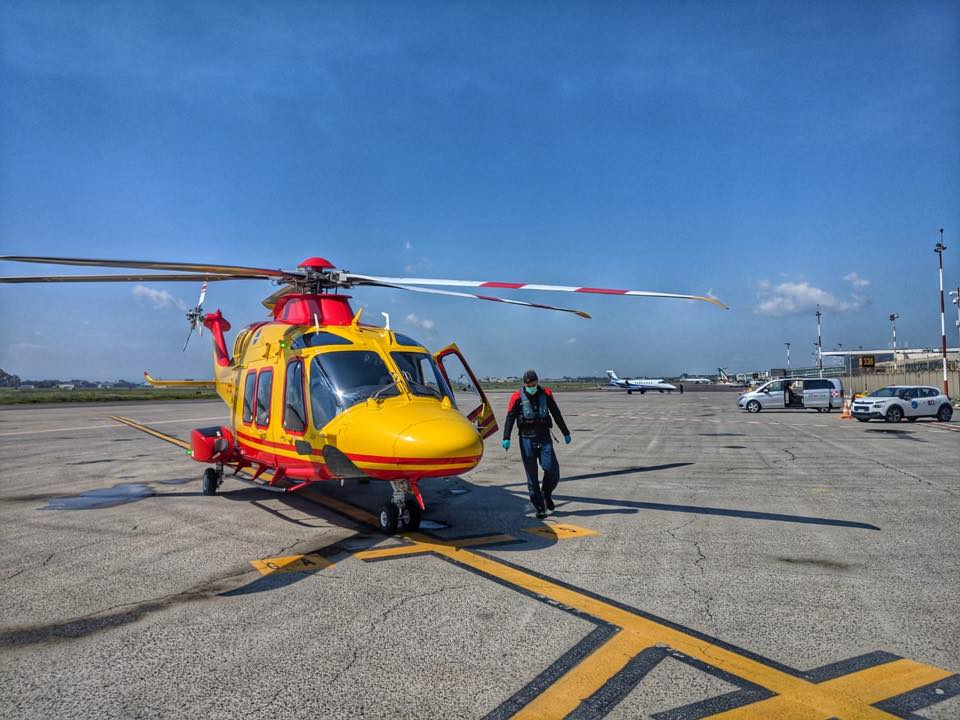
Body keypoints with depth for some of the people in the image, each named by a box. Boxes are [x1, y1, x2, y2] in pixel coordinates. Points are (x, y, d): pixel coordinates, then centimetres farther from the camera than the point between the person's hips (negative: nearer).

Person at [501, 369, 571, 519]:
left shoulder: (546, 394, 5)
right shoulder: (517, 397, -3)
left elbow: (556, 414, 14)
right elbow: (510, 418, -6)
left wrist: (566, 433, 20)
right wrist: (506, 438, -17)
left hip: (544, 437, 2)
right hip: (527, 439, -2)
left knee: (552, 468, -10)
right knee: (532, 475, 0)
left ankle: (546, 493, 20)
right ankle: (539, 508, 9)